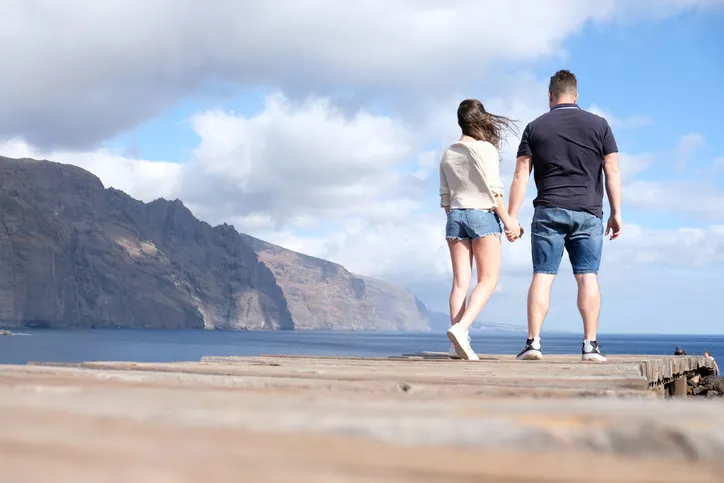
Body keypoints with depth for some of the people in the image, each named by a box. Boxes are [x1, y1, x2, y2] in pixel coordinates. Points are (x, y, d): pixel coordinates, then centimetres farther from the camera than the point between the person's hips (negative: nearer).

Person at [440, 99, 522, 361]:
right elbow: (493, 190, -11)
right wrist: (507, 220, -7)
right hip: (483, 215, -6)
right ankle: (461, 328, -23)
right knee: (488, 279, -3)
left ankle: (457, 343, -2)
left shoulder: (448, 154, 13)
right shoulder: (485, 148, -5)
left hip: (455, 216, 6)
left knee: (460, 280, 3)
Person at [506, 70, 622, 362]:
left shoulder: (535, 128, 5)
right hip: (588, 213, 0)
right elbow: (612, 171, 2)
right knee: (587, 277, 2)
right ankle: (590, 344, -1)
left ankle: (533, 342, -7)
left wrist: (511, 218, 2)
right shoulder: (599, 125, 6)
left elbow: (521, 176, 1)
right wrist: (616, 213, 5)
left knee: (542, 277, -1)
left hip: (548, 212, 0)